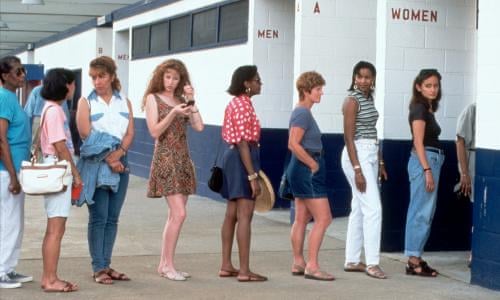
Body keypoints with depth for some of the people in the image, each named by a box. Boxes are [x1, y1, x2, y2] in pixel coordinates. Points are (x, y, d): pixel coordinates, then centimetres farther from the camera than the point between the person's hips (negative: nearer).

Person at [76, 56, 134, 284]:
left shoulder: (124, 102, 11)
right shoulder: (86, 102, 1)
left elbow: (130, 133, 4)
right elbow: (86, 134, -7)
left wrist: (118, 154, -14)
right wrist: (107, 158, -14)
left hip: (120, 163, 4)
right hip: (95, 164, -4)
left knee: (112, 218, 7)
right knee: (98, 218, -4)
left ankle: (106, 264, 14)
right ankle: (98, 268, 2)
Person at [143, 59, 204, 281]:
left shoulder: (181, 101, 14)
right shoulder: (153, 99, 0)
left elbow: (199, 127, 2)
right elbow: (154, 131, -9)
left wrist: (192, 101, -3)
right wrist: (173, 113, -21)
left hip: (183, 160, 6)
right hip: (165, 159, -6)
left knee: (174, 215, 6)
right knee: (179, 213, -14)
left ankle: (164, 263, 13)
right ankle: (168, 265, -7)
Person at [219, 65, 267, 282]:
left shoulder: (234, 103, 15)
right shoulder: (243, 104, -15)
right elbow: (242, 142, -21)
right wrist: (252, 176, -23)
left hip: (231, 156, 11)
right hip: (243, 158, -11)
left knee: (232, 214, 12)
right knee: (245, 216, -8)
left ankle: (226, 266, 17)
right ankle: (244, 271, -7)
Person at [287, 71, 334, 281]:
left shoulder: (302, 112, 14)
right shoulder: (303, 113, -16)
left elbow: (294, 144, 20)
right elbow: (294, 145, -25)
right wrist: (313, 164, -17)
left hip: (301, 170, 10)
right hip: (306, 171, -10)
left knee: (302, 218, 12)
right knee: (323, 218, -8)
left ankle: (298, 263, 18)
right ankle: (312, 266, -7)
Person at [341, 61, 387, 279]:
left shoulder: (369, 99, 13)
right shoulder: (352, 101, -12)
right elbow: (349, 137, -16)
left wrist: (380, 163, 17)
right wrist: (357, 170, -21)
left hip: (371, 155, 9)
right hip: (357, 155, -9)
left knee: (359, 209, 10)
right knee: (373, 208, -11)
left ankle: (351, 261, 16)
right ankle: (372, 263, -6)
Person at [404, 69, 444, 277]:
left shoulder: (428, 109, 17)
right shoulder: (420, 108, -11)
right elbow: (418, 142, -16)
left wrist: (431, 168, 13)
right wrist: (427, 170, -21)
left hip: (431, 161, 10)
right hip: (424, 162, -10)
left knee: (424, 213, 11)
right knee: (421, 213, -8)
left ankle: (415, 258, 16)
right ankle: (413, 262, -6)